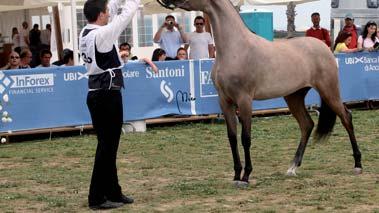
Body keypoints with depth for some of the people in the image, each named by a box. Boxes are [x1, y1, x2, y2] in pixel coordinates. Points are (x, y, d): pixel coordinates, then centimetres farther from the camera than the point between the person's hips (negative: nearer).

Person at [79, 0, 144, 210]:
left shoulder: (85, 33, 6)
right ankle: (97, 198, -1)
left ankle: (112, 192, 23)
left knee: (108, 145, 15)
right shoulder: (102, 34, -18)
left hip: (97, 94, 9)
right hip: (107, 95, -9)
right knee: (107, 146, -4)